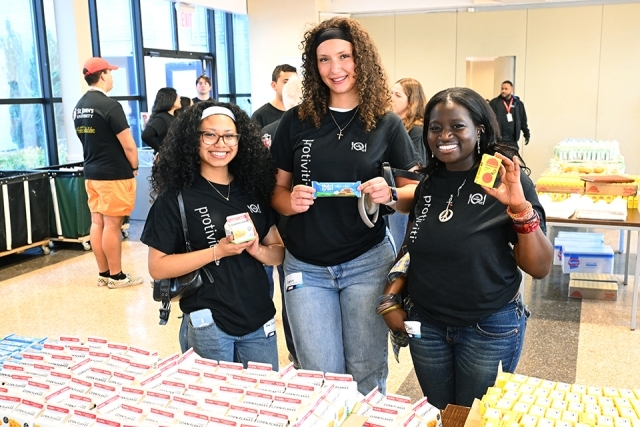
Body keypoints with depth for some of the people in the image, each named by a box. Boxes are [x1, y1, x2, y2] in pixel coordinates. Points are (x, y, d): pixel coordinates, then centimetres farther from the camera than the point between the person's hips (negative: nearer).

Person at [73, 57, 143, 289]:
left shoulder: (79, 106, 9)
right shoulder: (109, 105, -17)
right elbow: (128, 144, -16)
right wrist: (134, 167, -1)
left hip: (91, 172, 8)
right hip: (114, 174, -8)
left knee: (97, 222, 10)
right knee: (112, 224, -2)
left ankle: (103, 273, 19)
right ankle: (116, 276, 7)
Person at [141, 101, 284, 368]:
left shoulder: (254, 190, 4)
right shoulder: (176, 196, -7)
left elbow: (279, 252, 9)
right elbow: (157, 268, -10)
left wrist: (257, 250, -13)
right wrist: (218, 251, -20)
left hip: (260, 323, 4)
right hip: (208, 325, -4)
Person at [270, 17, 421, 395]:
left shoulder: (387, 124, -3)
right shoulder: (296, 121, 0)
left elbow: (417, 192, 2)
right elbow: (276, 188, 8)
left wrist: (391, 195, -19)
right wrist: (290, 201, -14)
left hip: (367, 262, -1)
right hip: (306, 266, 1)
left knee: (366, 371, 10)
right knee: (320, 376, 8)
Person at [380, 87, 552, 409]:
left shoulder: (507, 179, -13)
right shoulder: (427, 184, 1)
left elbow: (539, 269, -15)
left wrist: (521, 208, -28)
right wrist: (391, 297, 1)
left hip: (490, 329, -3)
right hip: (426, 325, 4)